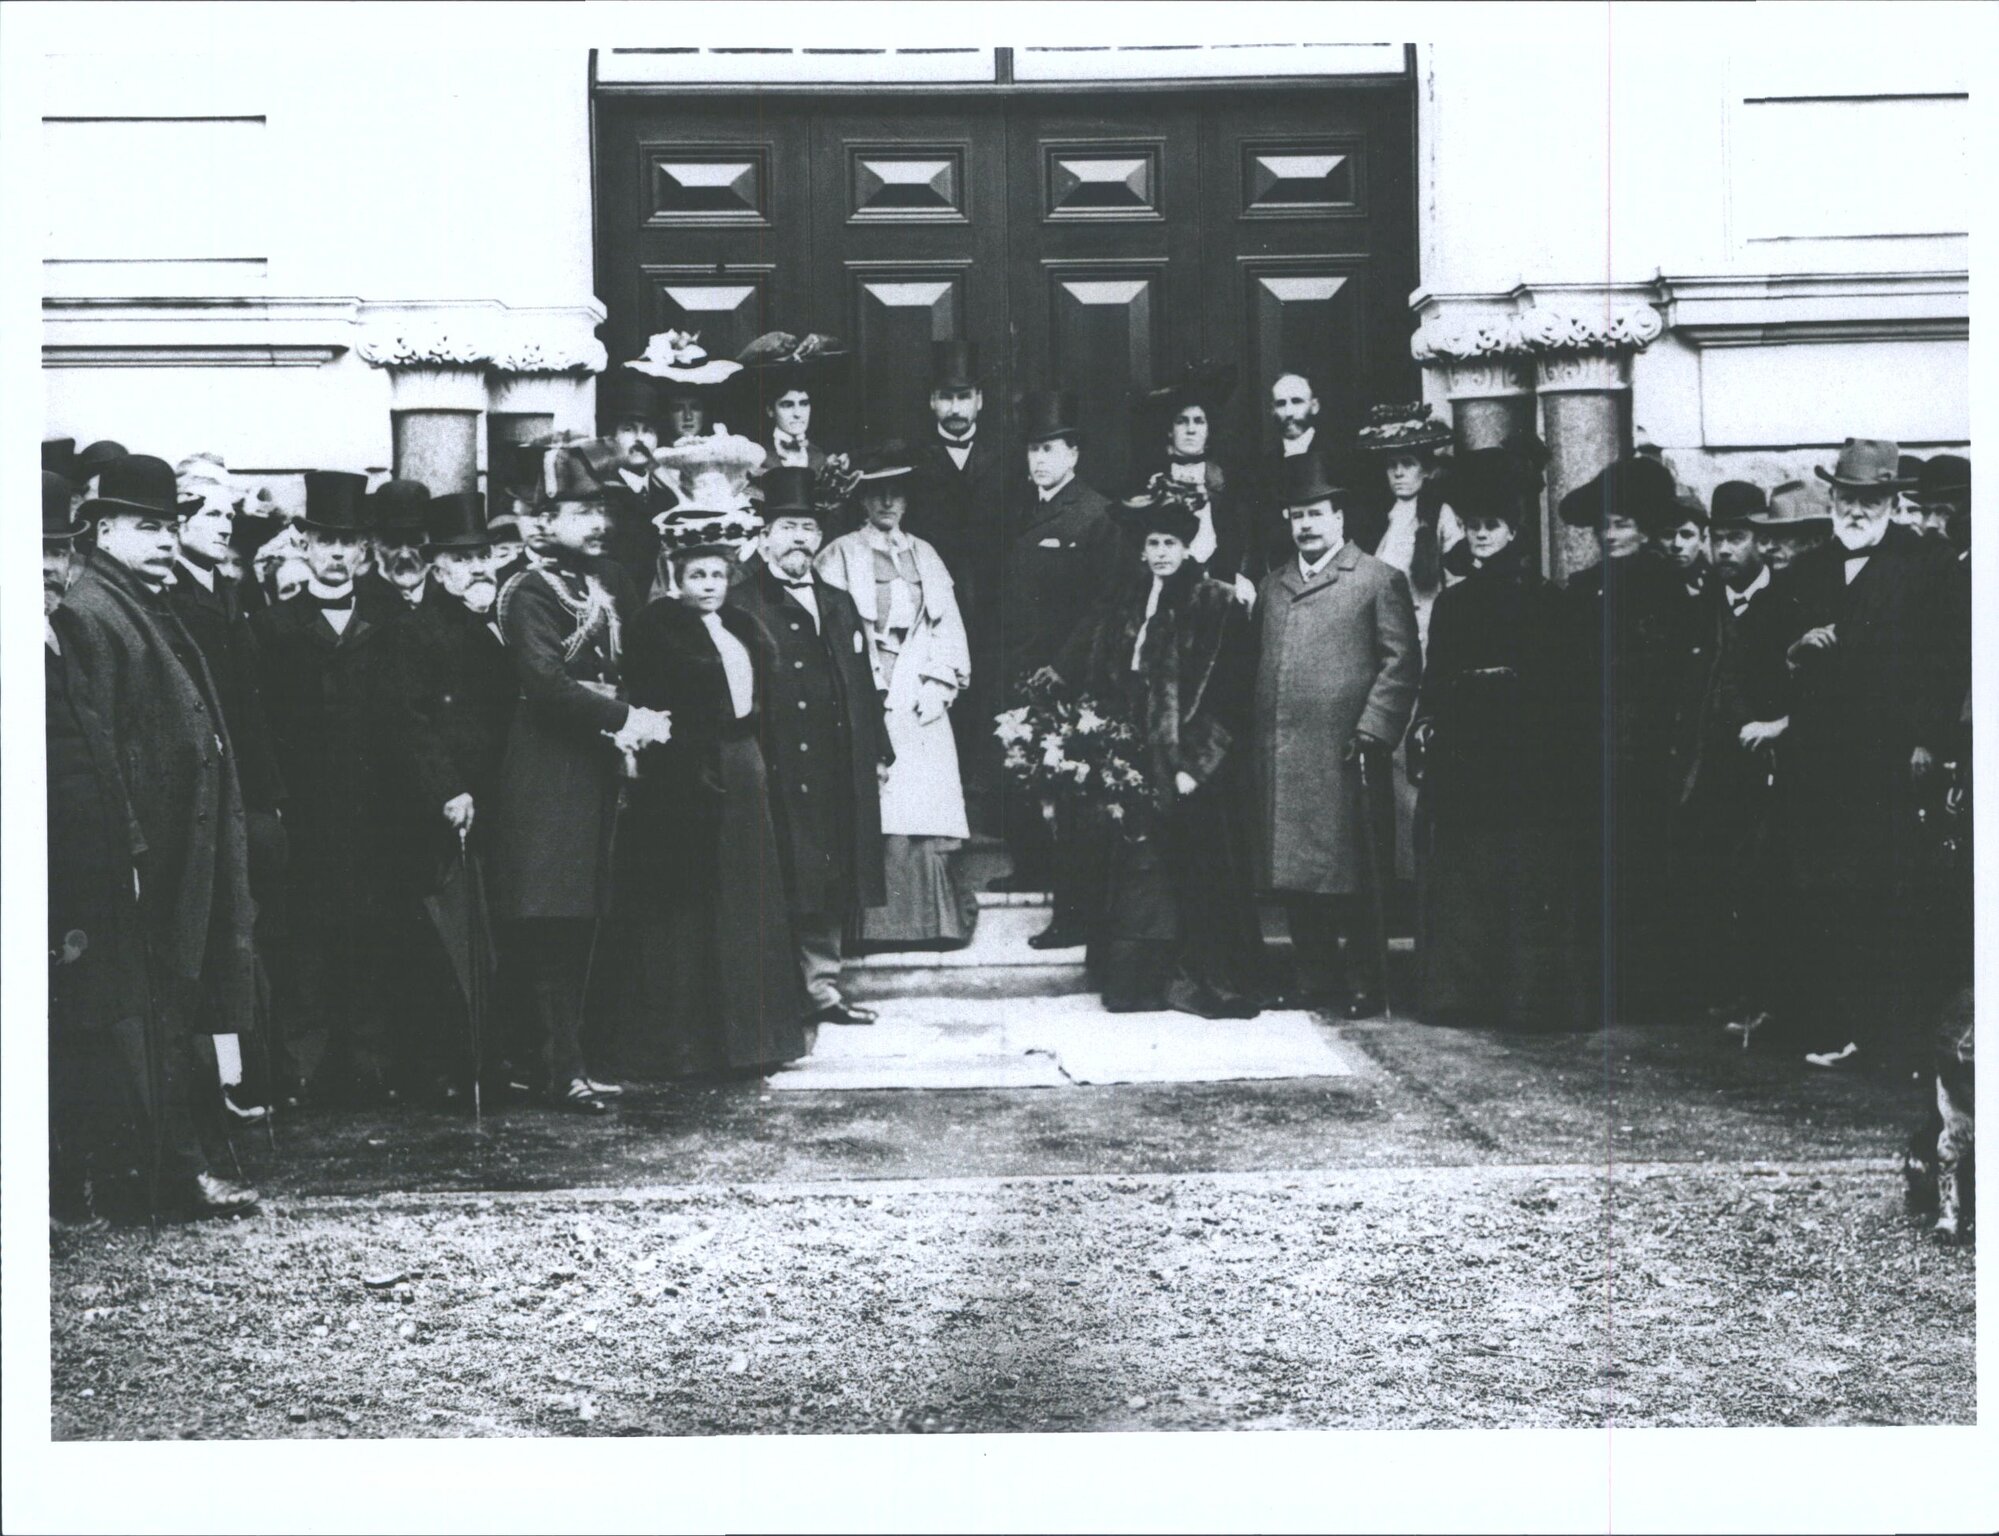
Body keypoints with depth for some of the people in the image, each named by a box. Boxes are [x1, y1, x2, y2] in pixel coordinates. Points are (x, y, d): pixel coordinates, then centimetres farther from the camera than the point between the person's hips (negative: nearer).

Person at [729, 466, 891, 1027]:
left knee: (831, 885, 9)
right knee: (783, 889, -6)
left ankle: (823, 988, 16)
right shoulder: (742, 607, -3)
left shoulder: (838, 604, 20)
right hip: (777, 771, -6)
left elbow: (861, 681, 21)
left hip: (837, 772, 7)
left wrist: (877, 751, 15)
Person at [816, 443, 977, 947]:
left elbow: (947, 626, 13)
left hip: (921, 698, 4)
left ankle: (928, 918, -2)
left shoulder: (925, 557, 19)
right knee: (876, 807, -12)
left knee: (925, 805, -4)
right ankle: (879, 921, -11)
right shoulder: (840, 556, 6)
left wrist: (938, 684, -1)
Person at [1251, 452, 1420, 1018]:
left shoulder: (1379, 580, 2)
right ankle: (1314, 977, 18)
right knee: (1295, 873, 8)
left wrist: (1371, 732, -13)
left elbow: (1402, 663, -4)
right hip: (1279, 756, 5)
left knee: (1352, 874, -2)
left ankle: (1366, 984, 6)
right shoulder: (1272, 586, 19)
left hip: (1343, 755, -5)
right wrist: (1255, 735, 10)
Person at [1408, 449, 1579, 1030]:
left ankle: (1530, 998, 0)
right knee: (1458, 880, 4)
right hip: (1459, 761, 5)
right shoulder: (1451, 602, 17)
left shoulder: (1541, 599, 2)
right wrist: (1425, 728, 1)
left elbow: (1551, 684, -2)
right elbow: (1434, 682, 15)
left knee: (1526, 879, -4)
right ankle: (1459, 995, 10)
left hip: (1520, 764, -5)